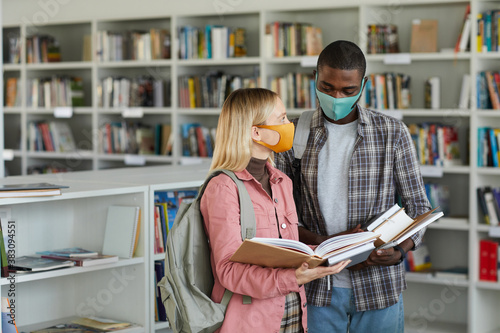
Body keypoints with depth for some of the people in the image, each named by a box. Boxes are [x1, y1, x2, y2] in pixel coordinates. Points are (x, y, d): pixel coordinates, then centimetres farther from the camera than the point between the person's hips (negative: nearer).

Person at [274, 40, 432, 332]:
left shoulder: (393, 133, -1)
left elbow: (418, 207, 3)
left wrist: (401, 249, -16)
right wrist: (322, 243, -16)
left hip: (379, 286, 0)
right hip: (318, 286, 0)